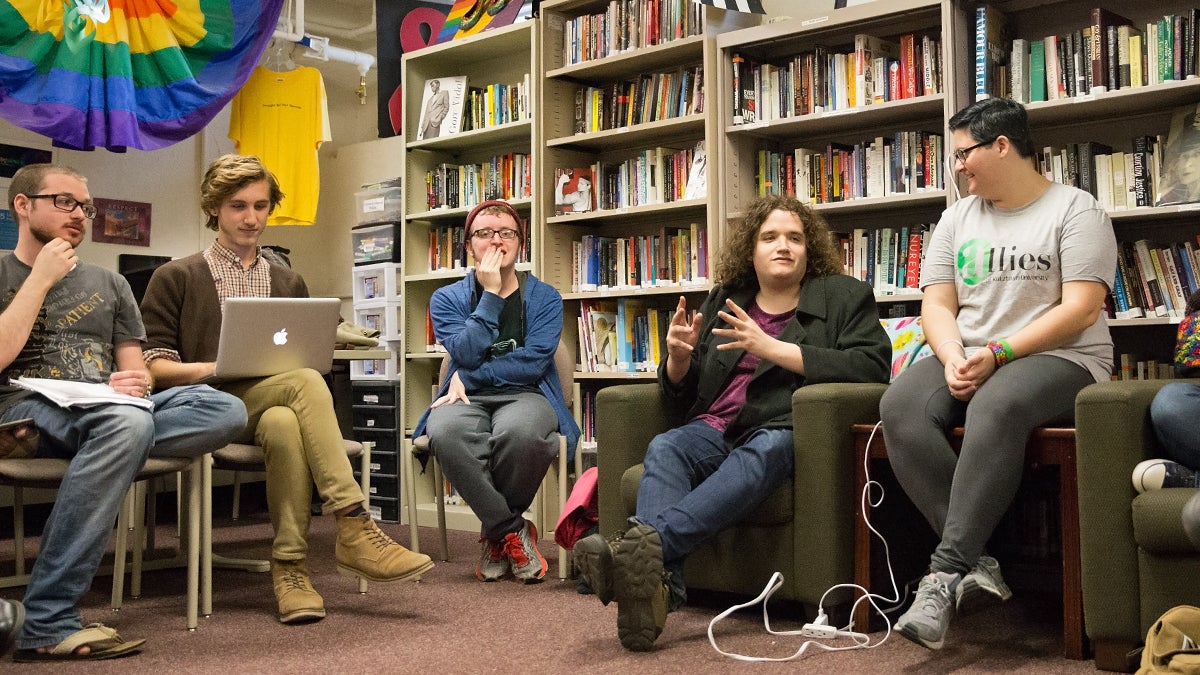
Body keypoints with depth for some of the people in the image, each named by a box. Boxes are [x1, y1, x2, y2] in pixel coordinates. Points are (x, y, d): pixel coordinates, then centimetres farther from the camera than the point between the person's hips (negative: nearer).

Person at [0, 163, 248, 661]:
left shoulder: (108, 284, 25)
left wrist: (133, 383, -6)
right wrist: (41, 278, -2)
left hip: (104, 413, 5)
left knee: (226, 410, -24)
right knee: (129, 422, -40)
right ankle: (47, 625, -38)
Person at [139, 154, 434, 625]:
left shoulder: (289, 284, 25)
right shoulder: (175, 279, 12)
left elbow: (306, 357, 22)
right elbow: (152, 365, 4)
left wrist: (296, 360, -3)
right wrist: (214, 368, -14)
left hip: (274, 406, 4)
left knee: (284, 423, -37)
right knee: (305, 382, -35)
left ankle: (290, 565, -35)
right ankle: (353, 528, -39)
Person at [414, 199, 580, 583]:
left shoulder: (545, 298, 9)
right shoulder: (447, 299, 12)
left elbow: (533, 363, -6)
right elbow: (467, 355, -6)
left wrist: (470, 376, -10)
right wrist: (490, 293, -7)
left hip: (525, 395, -1)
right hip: (468, 399, 1)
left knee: (518, 431, -40)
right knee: (445, 431, -38)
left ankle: (495, 532, -9)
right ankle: (513, 531, -18)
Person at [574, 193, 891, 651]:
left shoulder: (845, 296, 13)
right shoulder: (724, 301, 23)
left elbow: (873, 365, -7)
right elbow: (682, 400, 25)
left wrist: (773, 348, -12)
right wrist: (678, 358, 0)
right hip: (714, 428, 4)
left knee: (763, 452, -38)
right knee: (665, 448, -29)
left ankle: (647, 541, -59)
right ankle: (657, 585, -52)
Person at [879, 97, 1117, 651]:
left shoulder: (1075, 209, 2)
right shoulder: (958, 218, 18)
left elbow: (1082, 311, -10)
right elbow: (937, 305, 9)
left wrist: (997, 354, -18)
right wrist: (954, 360, -12)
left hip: (1059, 358, -5)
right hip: (966, 360, 5)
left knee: (995, 407, -39)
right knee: (900, 406, -28)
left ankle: (945, 573, -37)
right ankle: (977, 564, -30)